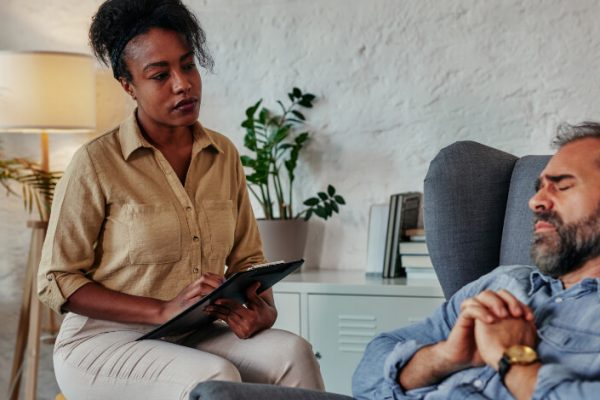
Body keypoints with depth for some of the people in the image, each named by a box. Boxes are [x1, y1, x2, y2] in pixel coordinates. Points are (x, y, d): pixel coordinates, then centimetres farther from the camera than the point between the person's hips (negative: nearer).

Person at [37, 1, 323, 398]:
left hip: (194, 337, 5)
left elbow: (247, 256, 12)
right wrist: (163, 310, -20)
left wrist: (264, 307, -12)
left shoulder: (224, 154, 5)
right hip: (105, 340, -4)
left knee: (292, 352, -24)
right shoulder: (96, 162, -10)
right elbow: (56, 281, -8)